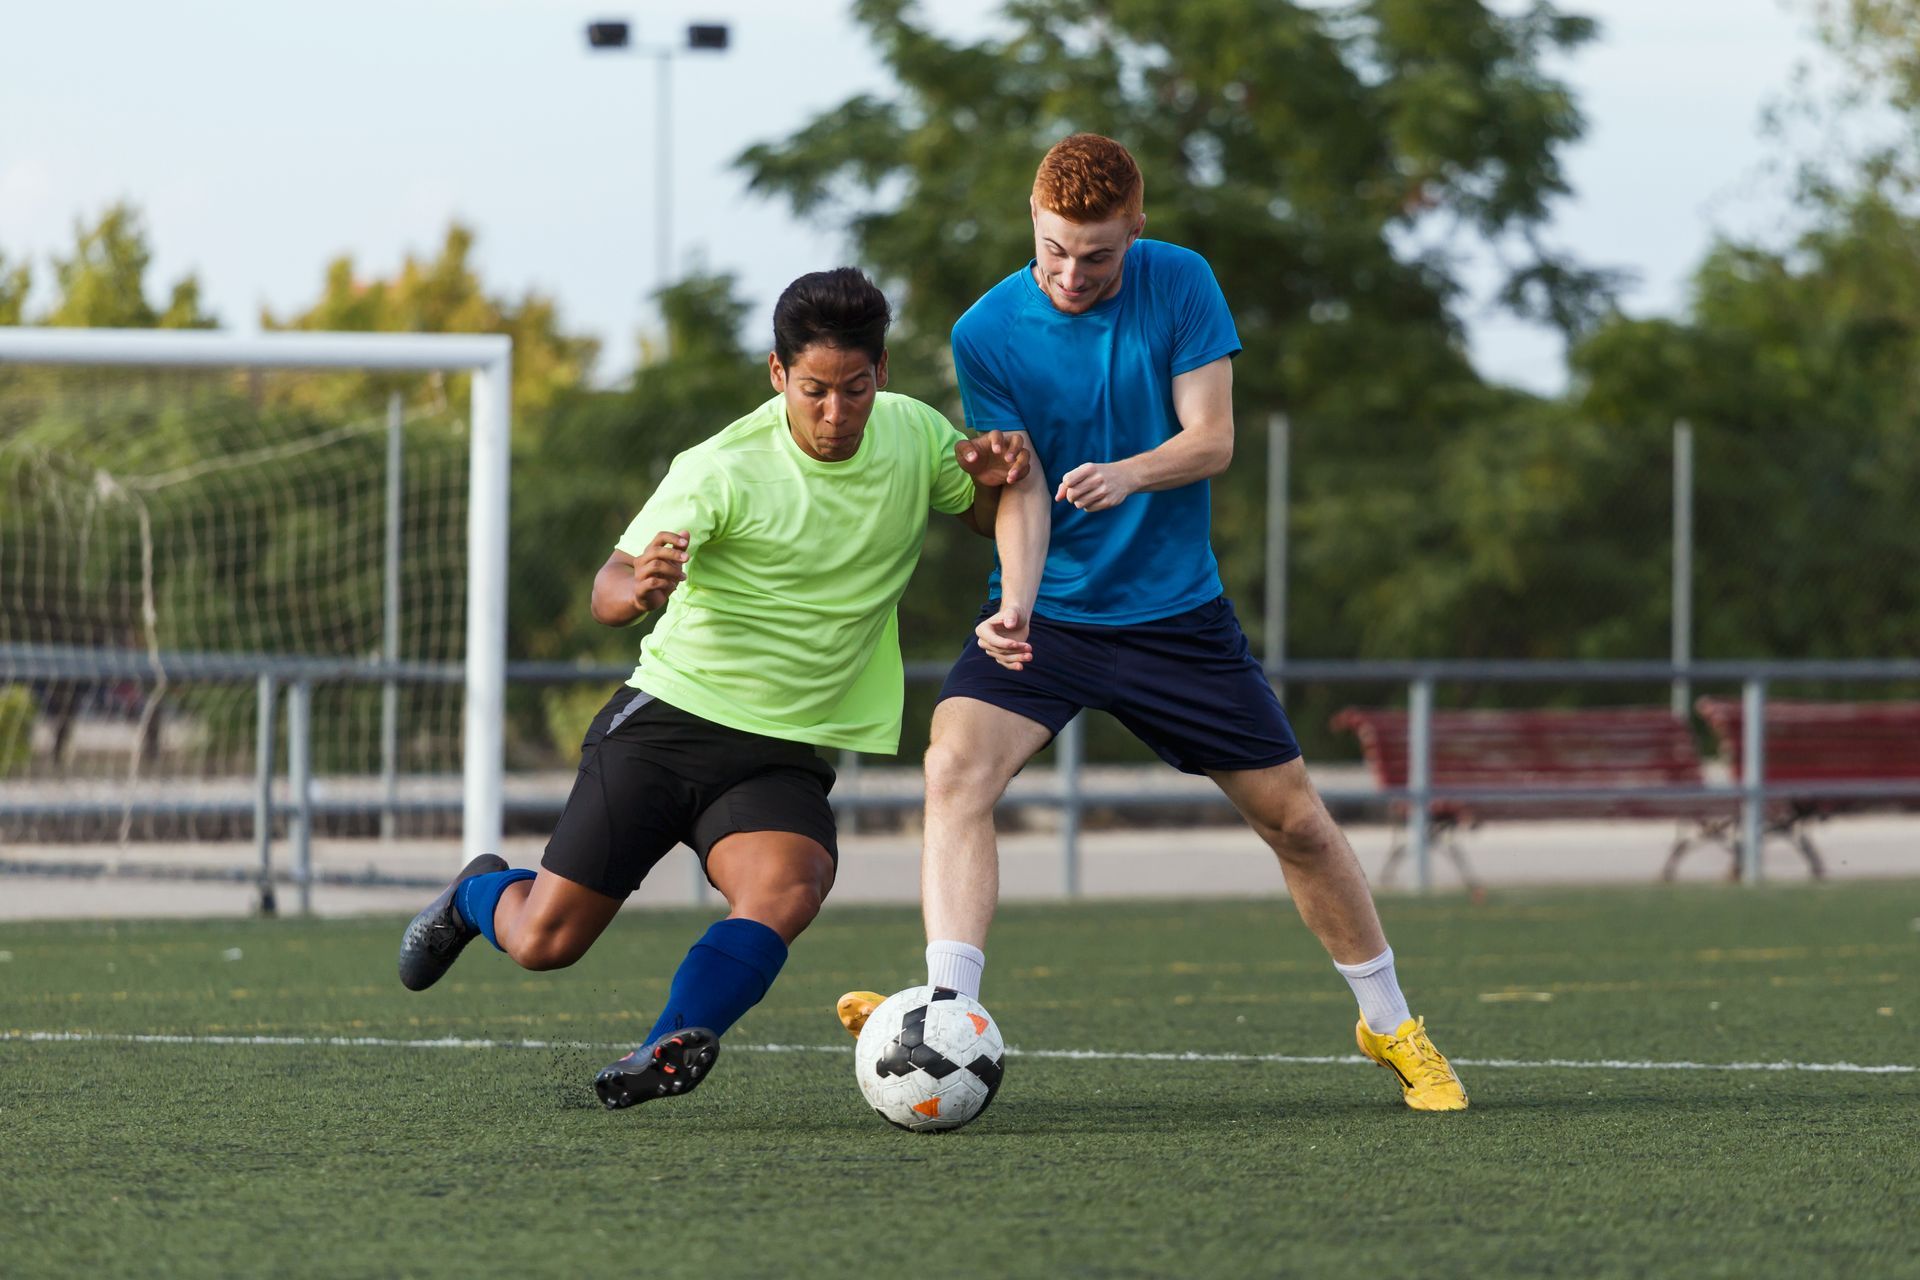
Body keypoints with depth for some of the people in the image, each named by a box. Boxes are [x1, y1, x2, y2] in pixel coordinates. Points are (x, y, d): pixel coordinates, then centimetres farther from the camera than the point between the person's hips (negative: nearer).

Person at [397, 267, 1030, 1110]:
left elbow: (987, 524, 19)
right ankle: (482, 892, 33)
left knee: (787, 891, -31)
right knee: (543, 943, -1)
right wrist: (637, 588, -48)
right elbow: (607, 592, -23)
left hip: (786, 754, 3)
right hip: (668, 720, -3)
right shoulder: (724, 469, -15)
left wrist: (994, 480, -6)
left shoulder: (915, 434, 0)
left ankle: (672, 1050, -42)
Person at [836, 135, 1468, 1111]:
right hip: (1047, 614, -1)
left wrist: (1129, 472, -32)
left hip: (1176, 613, 1)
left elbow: (1213, 437, -11)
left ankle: (1392, 1028, 23)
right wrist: (1015, 604, -29)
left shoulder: (1180, 285, -7)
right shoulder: (987, 333, -9)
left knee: (1293, 816, 3)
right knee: (955, 768, -26)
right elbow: (1022, 489, -11)